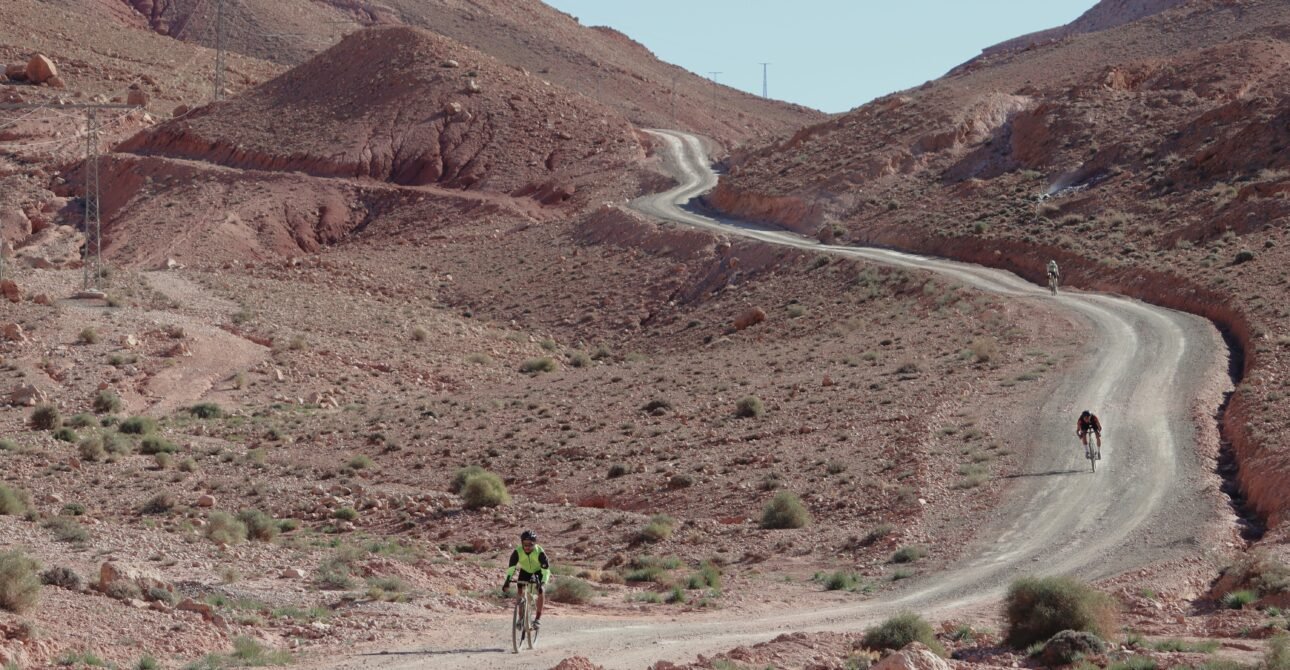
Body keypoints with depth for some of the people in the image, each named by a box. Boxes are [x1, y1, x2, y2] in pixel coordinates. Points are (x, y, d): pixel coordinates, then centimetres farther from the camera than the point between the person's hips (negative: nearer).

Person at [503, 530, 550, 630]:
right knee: (520, 592, -13)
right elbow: (511, 567, -28)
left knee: (540, 591, -22)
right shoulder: (518, 551, -30)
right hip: (525, 570, 2)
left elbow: (546, 569, -36)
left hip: (538, 571, -2)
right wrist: (507, 581, -40)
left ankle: (538, 618, -15)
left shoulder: (539, 552, -36)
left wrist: (543, 582, -50)